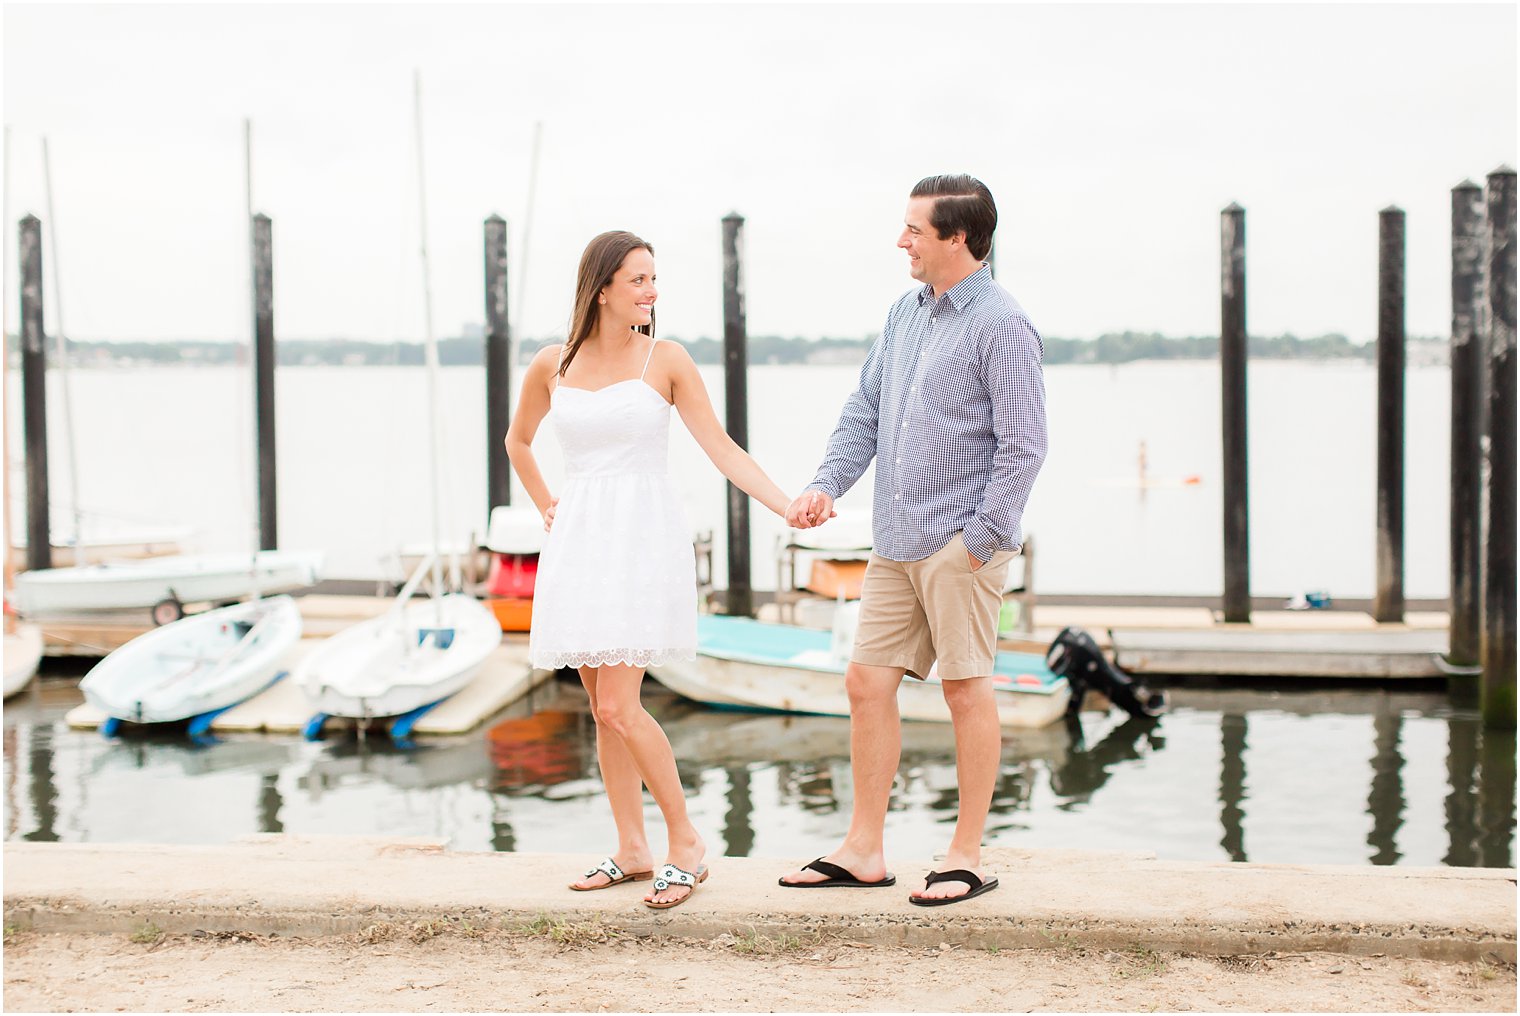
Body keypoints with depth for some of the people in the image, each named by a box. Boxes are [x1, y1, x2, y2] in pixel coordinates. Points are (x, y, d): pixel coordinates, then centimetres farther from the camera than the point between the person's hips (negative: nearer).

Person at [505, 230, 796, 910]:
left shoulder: (666, 360, -2)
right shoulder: (552, 365, 6)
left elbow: (722, 449, -5)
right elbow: (517, 441, 25)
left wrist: (790, 508, -15)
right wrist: (546, 508, 18)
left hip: (643, 537, -4)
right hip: (579, 541, 4)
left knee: (618, 706, -12)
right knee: (604, 708, 7)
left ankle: (686, 845, 1)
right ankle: (632, 850, 18)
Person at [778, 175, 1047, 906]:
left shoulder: (1001, 325, -10)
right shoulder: (905, 313, 14)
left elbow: (1023, 447, -12)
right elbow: (864, 411, 18)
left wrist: (979, 539, -15)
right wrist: (827, 484, 4)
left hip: (961, 543, -8)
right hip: (896, 541, 8)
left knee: (966, 689, 1)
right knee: (867, 682, 7)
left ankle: (967, 857, 13)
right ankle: (863, 850, 17)